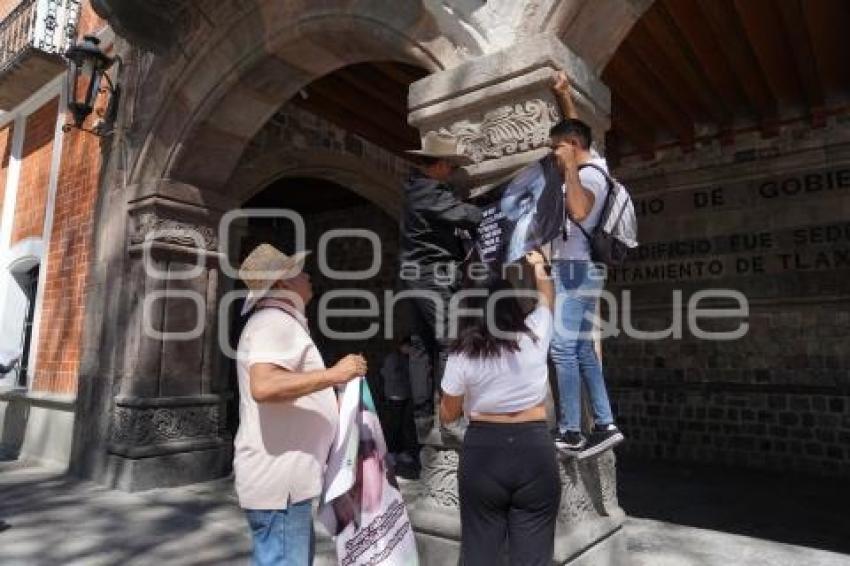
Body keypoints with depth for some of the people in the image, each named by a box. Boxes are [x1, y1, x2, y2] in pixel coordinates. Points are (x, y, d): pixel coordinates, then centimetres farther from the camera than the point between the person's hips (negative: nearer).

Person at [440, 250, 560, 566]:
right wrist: (540, 267, 36)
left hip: (482, 451, -1)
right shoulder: (534, 335, -3)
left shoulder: (462, 355, -7)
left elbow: (448, 415, 3)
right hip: (535, 450, 1)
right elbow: (547, 298, 20)